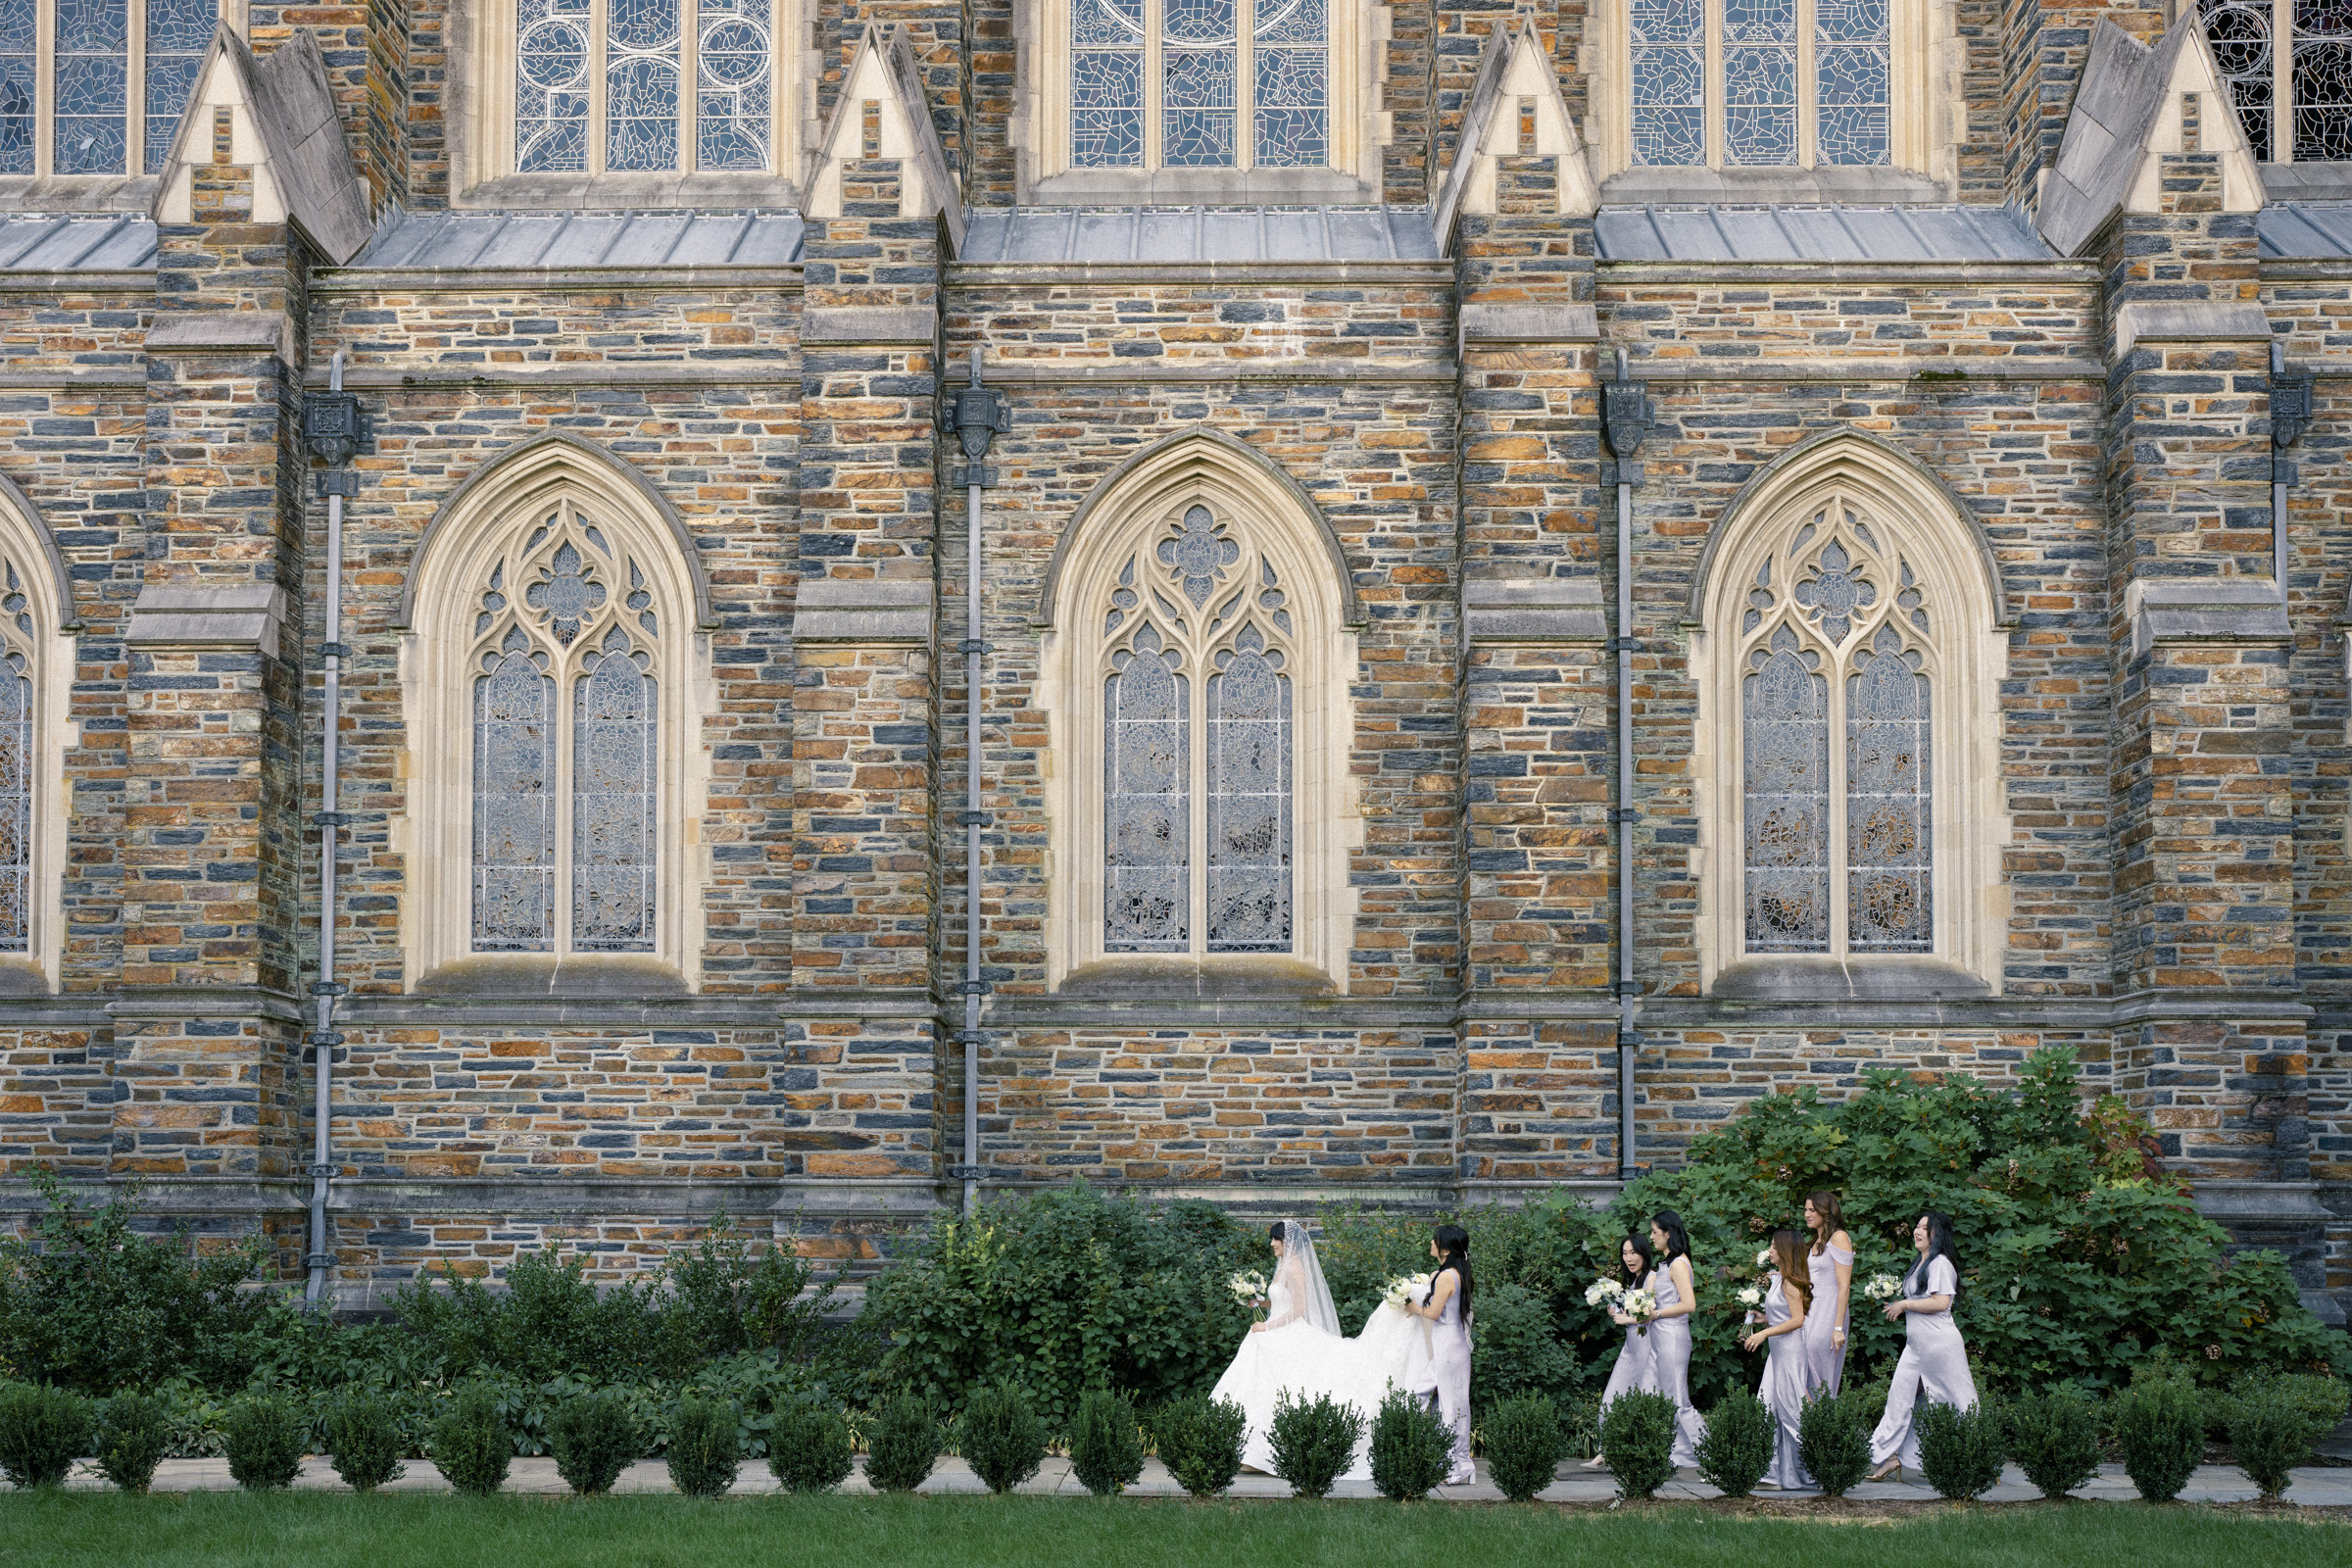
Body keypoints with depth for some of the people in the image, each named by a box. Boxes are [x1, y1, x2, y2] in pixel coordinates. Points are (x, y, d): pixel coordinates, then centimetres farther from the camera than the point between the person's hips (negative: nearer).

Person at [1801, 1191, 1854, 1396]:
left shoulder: (1838, 1238, -9)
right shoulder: (1817, 1242, 17)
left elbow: (1844, 1287, -14)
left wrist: (1838, 1328, -19)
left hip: (1829, 1312, -8)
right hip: (1811, 1313, 8)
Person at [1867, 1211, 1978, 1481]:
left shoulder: (1940, 1263, -12)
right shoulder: (1921, 1263, 17)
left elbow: (1940, 1302, -23)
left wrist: (1905, 1305, -15)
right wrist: (1898, 1305, 9)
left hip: (1939, 1343, -10)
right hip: (1916, 1344, 10)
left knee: (1957, 1401, -3)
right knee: (1900, 1396, 3)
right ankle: (1890, 1457, 4)